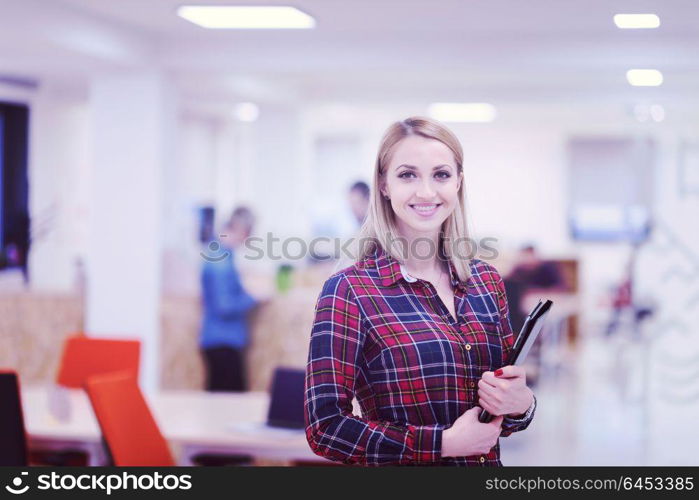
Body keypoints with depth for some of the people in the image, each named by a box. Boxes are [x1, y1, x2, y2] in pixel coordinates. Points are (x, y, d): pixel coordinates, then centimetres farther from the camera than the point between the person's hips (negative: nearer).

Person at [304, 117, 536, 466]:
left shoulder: (486, 280, -1)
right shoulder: (348, 291, -15)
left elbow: (509, 385, 9)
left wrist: (521, 404, -13)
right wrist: (445, 442, -22)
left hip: (487, 461, 5)